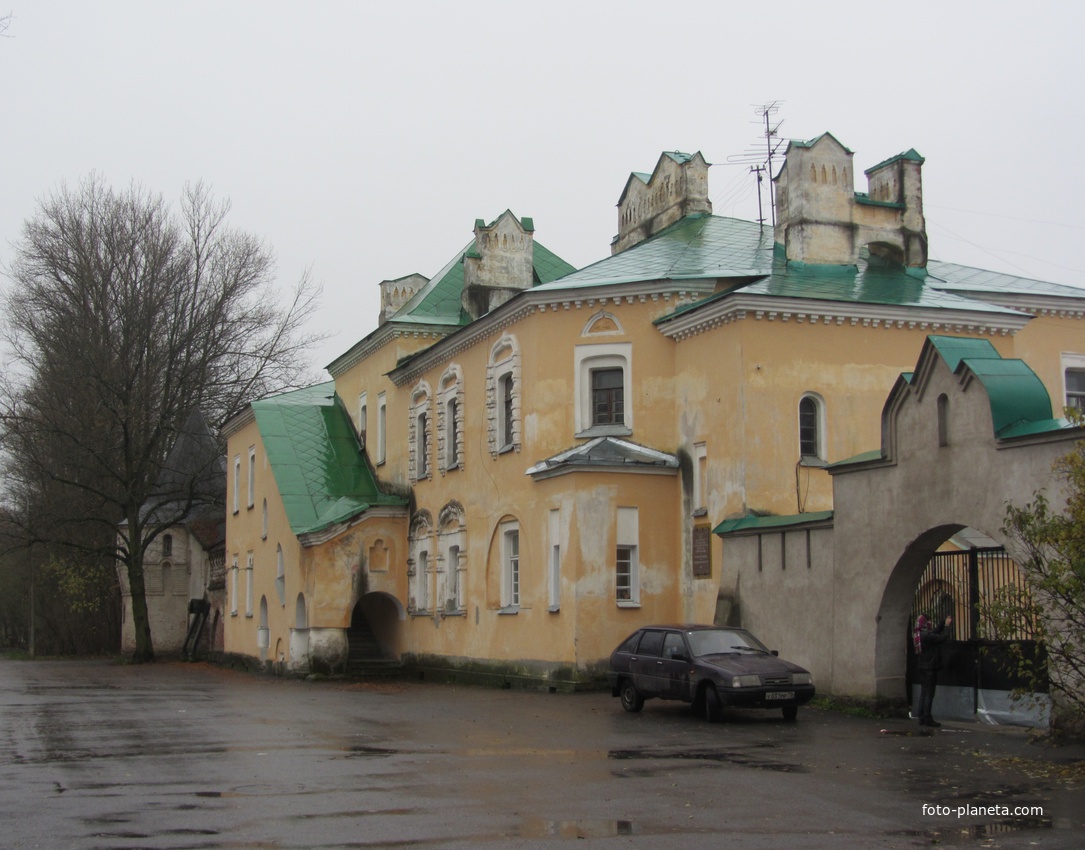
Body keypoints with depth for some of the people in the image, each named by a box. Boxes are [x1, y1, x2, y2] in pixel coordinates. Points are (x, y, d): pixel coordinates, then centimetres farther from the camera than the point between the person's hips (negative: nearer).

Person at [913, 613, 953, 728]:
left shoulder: (918, 634, 9)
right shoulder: (926, 635, -20)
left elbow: (935, 632, 19)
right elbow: (942, 638, -18)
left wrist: (944, 623, 14)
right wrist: (947, 626, -5)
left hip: (922, 667, 9)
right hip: (929, 667, -9)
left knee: (924, 692, 12)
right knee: (929, 693, -5)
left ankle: (922, 718, 15)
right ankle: (927, 719, -4)